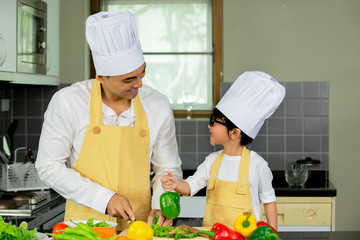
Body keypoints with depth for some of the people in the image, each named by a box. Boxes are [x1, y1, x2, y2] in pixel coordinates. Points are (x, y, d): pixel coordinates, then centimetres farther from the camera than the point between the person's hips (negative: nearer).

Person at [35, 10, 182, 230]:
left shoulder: (158, 106, 3)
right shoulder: (67, 102, -6)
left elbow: (168, 169, 14)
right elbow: (49, 167, -2)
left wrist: (161, 206, -5)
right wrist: (105, 198, -10)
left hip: (139, 226, 2)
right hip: (84, 227, -2)